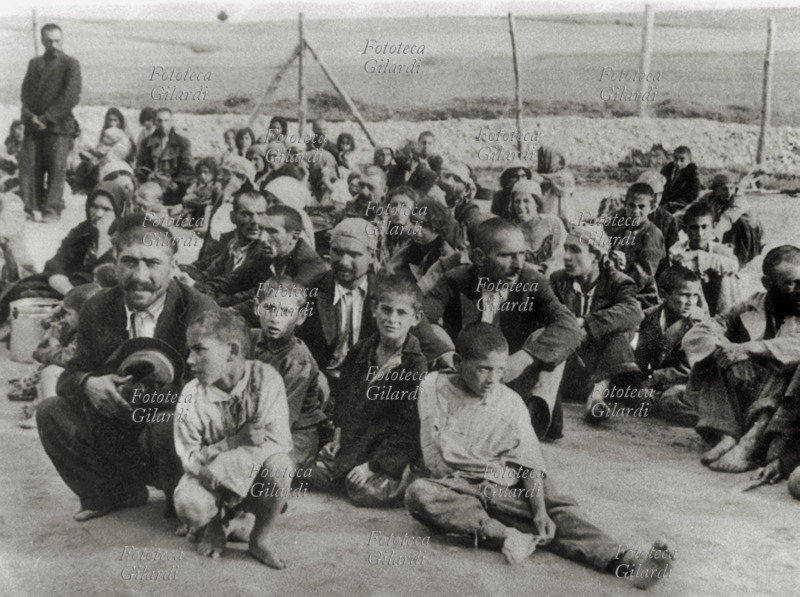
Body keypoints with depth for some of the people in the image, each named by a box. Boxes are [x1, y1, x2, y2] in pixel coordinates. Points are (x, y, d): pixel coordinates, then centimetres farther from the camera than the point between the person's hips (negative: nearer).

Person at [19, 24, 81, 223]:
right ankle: (33, 208, 3)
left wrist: (47, 118, -11)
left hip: (59, 125, -4)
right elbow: (25, 92, 14)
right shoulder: (34, 63, 18)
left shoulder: (70, 64, 2)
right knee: (29, 166, -1)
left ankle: (52, 210, -1)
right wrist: (29, 115, -5)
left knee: (56, 168, -5)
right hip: (33, 125, 5)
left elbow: (71, 96, -8)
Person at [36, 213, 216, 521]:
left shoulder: (200, 309, -15)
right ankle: (118, 494, 9)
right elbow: (70, 375, 3)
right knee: (50, 412, -12)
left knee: (168, 425, -36)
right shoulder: (96, 310, -2)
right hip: (114, 440, 5)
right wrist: (88, 384, -23)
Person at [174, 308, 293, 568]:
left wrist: (222, 466, -28)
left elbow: (279, 441, -23)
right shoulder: (192, 396, -14)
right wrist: (234, 442, -28)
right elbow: (189, 459, -12)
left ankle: (261, 538, -5)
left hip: (253, 479, 0)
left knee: (278, 464, -33)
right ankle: (214, 525, 9)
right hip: (212, 479, 0)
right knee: (189, 506, -32)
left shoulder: (265, 378, -18)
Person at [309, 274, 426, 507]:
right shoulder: (360, 351, 5)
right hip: (353, 440, 6)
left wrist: (374, 465, -19)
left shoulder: (418, 365, -16)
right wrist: (338, 436, 9)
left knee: (367, 493, -23)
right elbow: (342, 397, 19)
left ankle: (408, 479, 3)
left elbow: (408, 427, -17)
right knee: (317, 478, -4)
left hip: (392, 451, -6)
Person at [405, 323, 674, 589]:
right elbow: (434, 457, 0)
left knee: (557, 506, -24)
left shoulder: (511, 402, -2)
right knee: (418, 493, -34)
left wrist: (540, 510, -20)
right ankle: (506, 536, -38)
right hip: (457, 486, -1)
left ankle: (624, 561, -39)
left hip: (506, 489, 1)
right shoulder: (434, 387, -5)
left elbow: (530, 463, -5)